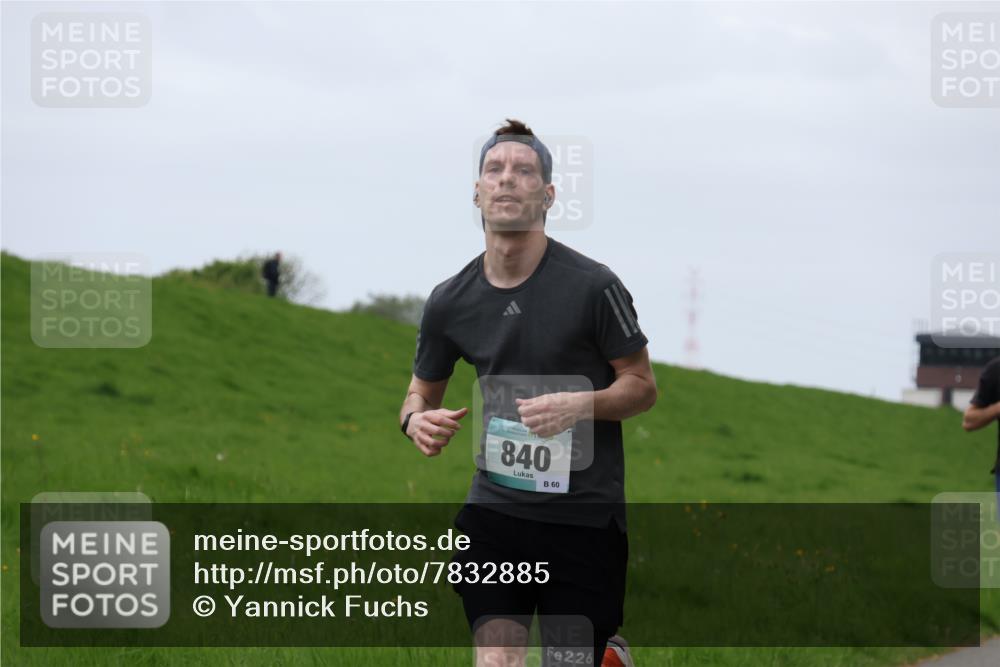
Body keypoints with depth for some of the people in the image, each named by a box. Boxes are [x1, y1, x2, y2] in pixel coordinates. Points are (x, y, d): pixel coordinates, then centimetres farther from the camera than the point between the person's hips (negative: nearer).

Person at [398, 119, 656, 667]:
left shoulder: (593, 286, -9)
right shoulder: (449, 302, 2)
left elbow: (642, 386, -1)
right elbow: (422, 390, 18)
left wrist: (580, 404, -21)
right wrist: (417, 420, -7)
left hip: (585, 514, -2)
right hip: (494, 509, 2)